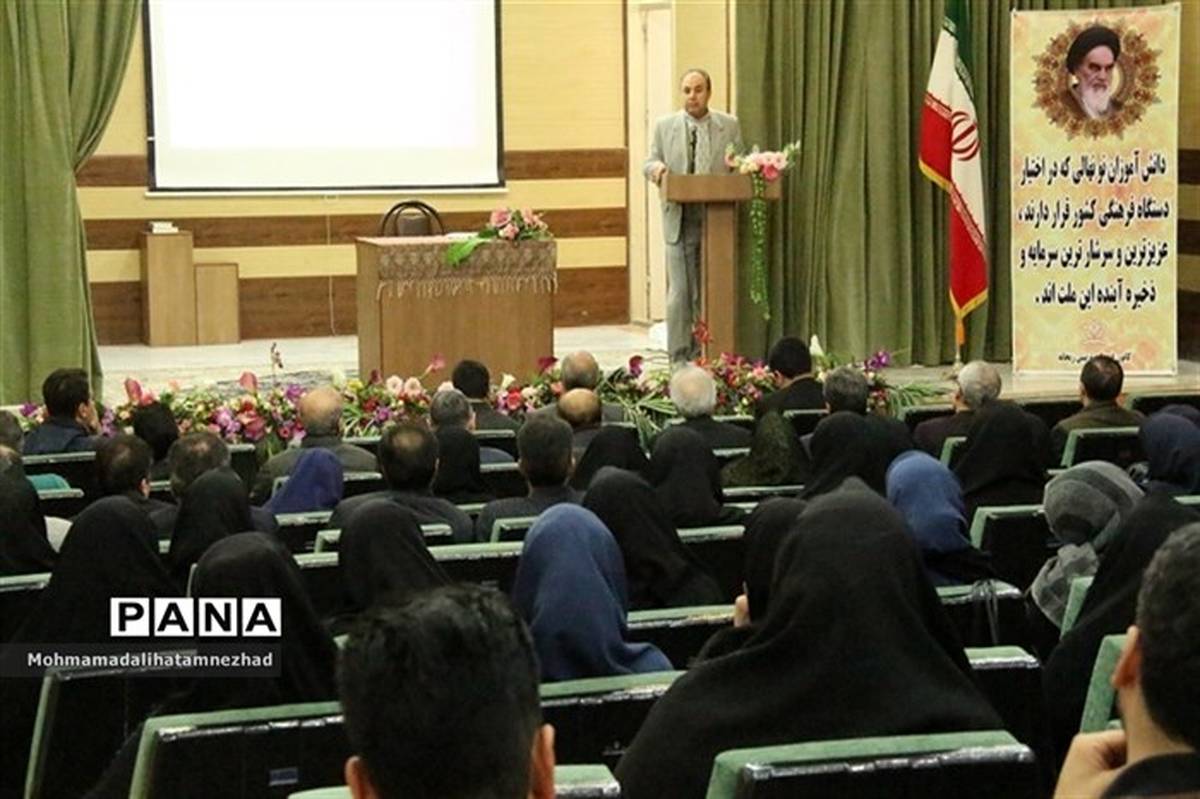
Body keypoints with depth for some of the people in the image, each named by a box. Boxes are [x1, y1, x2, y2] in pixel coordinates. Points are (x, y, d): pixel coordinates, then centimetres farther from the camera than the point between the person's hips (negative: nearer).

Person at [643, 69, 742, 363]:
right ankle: (679, 358, 2)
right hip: (680, 221, 0)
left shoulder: (729, 126, 9)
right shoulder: (665, 126, 9)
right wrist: (656, 168, -13)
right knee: (680, 293, -2)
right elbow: (649, 164, 9)